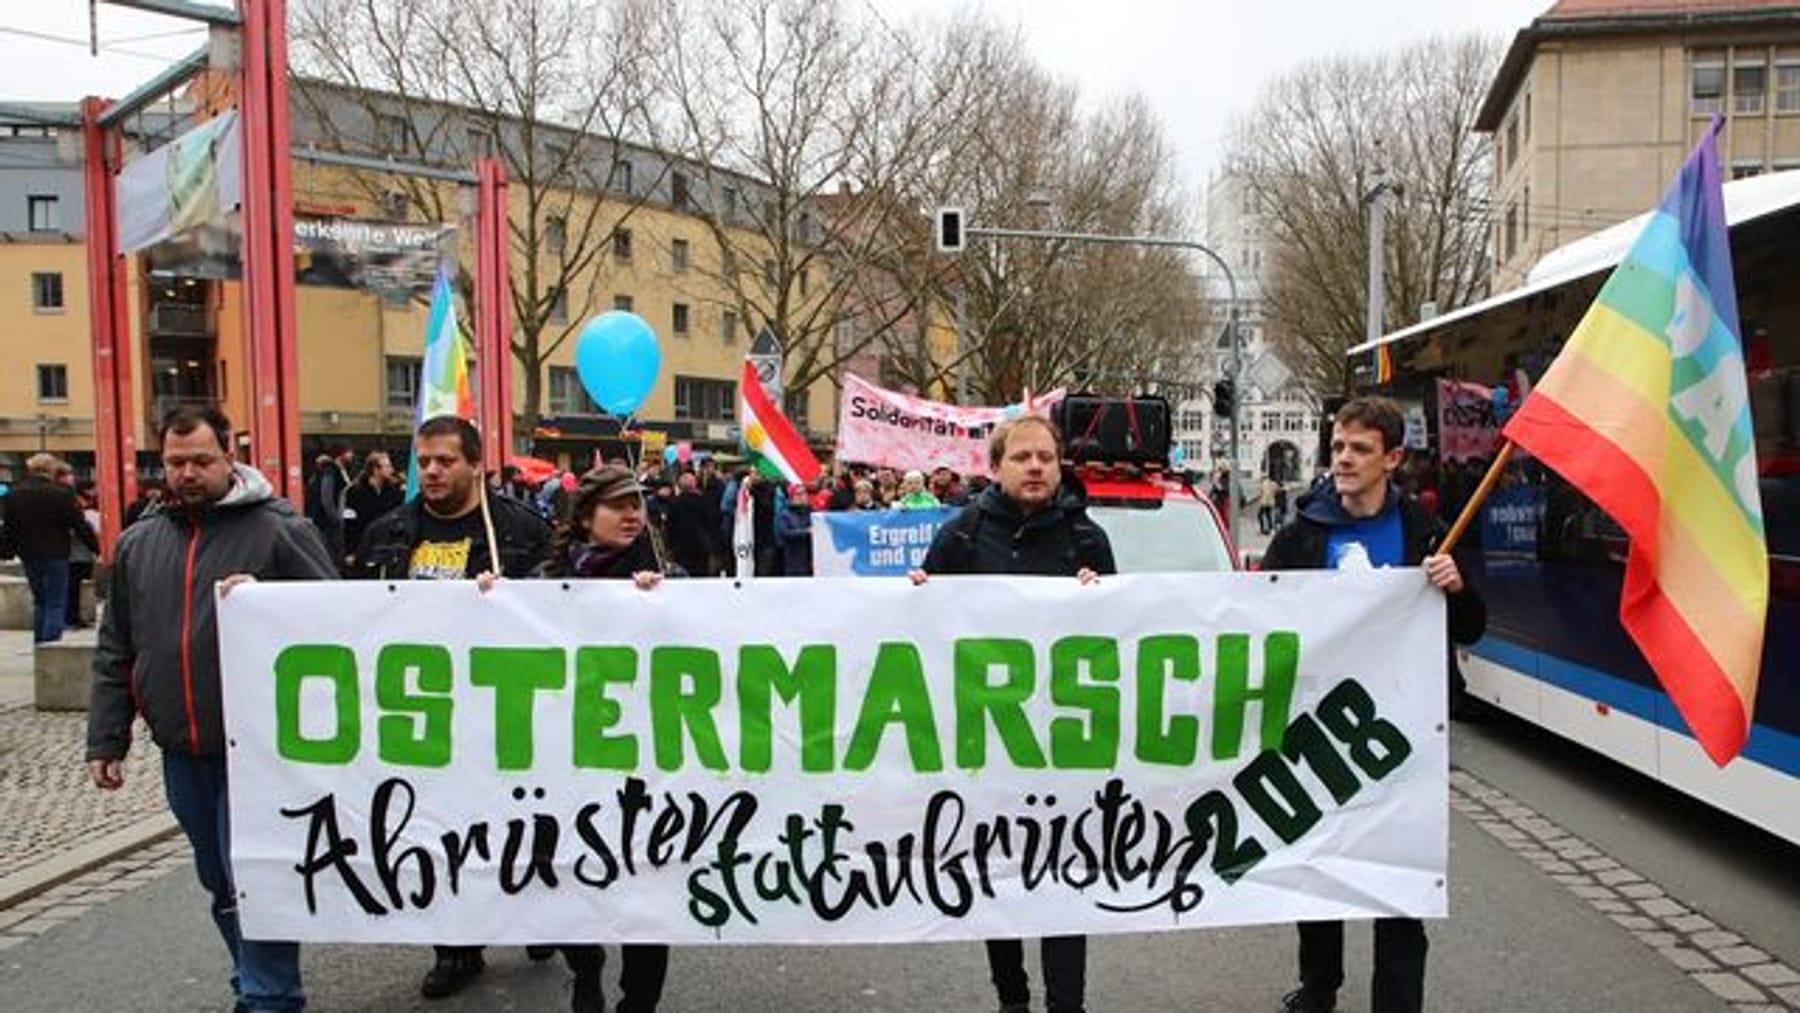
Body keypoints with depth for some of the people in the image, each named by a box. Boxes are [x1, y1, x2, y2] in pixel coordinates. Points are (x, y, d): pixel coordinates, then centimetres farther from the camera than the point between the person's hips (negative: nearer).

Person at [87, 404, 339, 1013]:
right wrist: (105, 740, 11)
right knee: (221, 885, 16)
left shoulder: (281, 530, -6)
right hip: (182, 754, 6)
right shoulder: (138, 544, 10)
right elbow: (115, 653, 14)